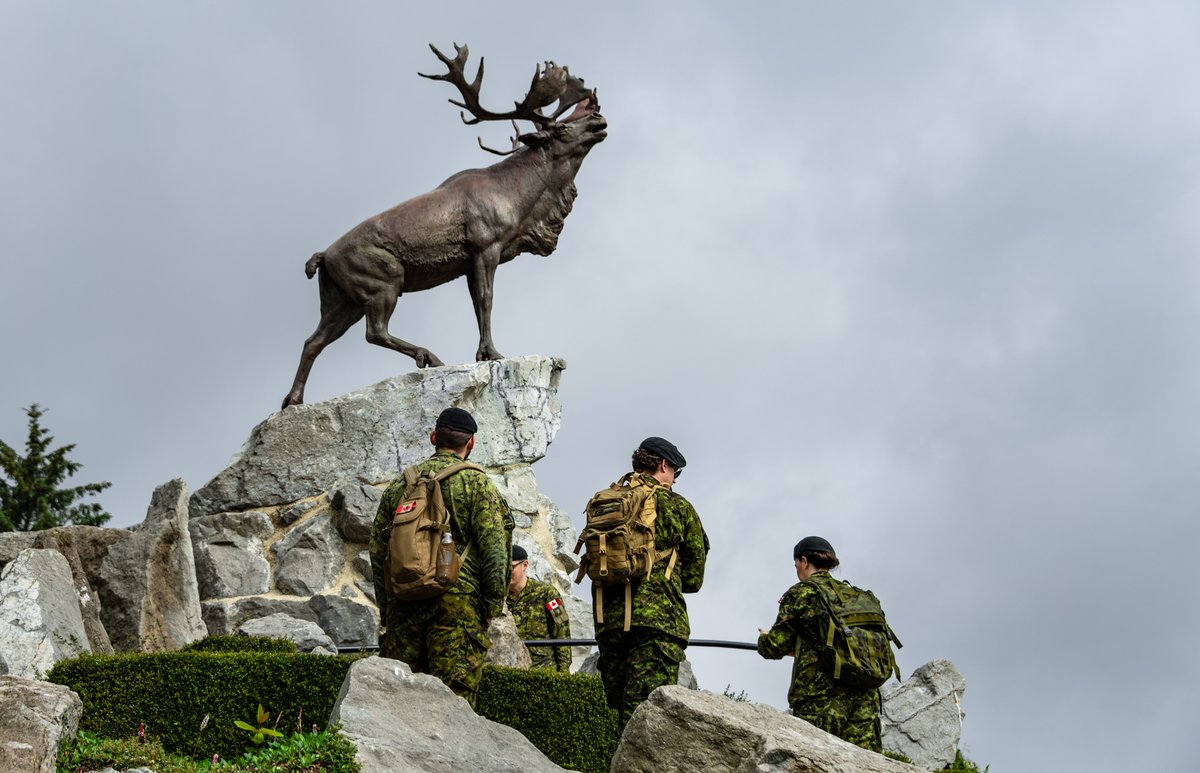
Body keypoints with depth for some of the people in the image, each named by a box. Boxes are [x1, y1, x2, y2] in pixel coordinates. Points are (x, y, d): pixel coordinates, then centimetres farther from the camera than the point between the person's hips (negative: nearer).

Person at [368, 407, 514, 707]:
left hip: (403, 602, 4)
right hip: (457, 601, -4)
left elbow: (377, 550, 16)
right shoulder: (477, 483, 1)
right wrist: (492, 606, -2)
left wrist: (385, 608, 20)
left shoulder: (399, 485, 15)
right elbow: (494, 548, -7)